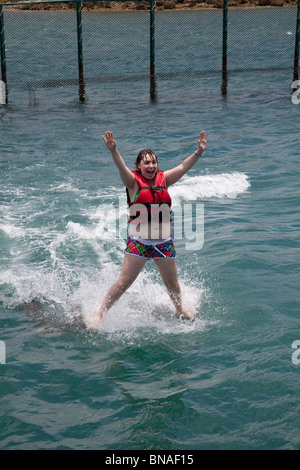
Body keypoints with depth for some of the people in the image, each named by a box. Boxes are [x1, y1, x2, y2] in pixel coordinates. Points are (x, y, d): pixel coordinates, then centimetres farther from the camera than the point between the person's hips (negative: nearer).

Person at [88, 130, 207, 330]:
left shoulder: (163, 179, 5)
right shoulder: (134, 182, -6)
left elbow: (183, 167, -2)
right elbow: (121, 167, -23)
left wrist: (199, 152, -16)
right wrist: (113, 150, -42)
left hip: (164, 242, 4)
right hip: (138, 242, -3)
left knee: (172, 282, 16)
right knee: (124, 281, -4)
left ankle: (180, 308, 43)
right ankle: (100, 314, 7)